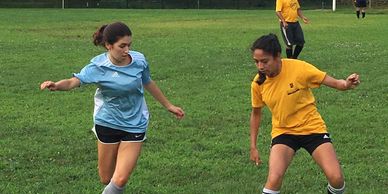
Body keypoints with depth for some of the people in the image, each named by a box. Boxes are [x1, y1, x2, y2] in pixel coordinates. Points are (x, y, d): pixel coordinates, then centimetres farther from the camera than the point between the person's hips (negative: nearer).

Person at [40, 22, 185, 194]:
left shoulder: (139, 60, -10)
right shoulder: (98, 66, -15)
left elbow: (148, 83, 9)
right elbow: (73, 81, -27)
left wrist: (169, 106, 19)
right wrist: (57, 85, -50)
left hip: (135, 125, 0)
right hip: (107, 123, 0)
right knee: (106, 179, 11)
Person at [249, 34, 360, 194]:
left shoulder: (299, 68, -19)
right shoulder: (258, 83, -10)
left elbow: (332, 82, -13)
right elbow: (256, 113, 8)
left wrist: (346, 84, -36)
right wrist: (253, 146, 9)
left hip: (312, 128, -1)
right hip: (283, 132, 1)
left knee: (336, 179, -12)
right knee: (274, 179, -23)